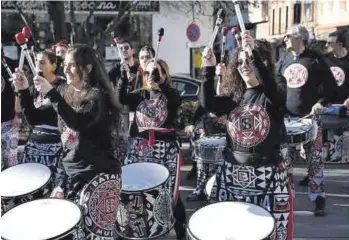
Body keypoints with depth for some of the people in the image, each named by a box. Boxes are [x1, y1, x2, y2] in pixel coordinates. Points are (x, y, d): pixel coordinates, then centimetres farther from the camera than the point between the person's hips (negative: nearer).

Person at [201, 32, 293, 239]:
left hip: (267, 174, -4)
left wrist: (253, 52, -35)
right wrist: (210, 68, -17)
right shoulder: (234, 97, 8)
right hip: (232, 172, 4)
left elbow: (269, 85, -29)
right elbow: (208, 104, -9)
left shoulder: (273, 95, -4)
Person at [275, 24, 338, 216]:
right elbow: (276, 86, 17)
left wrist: (321, 103, -13)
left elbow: (330, 86, -1)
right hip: (287, 117, 4)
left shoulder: (315, 59, -2)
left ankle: (318, 199, 7)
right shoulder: (283, 61, 10)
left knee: (314, 158, 0)